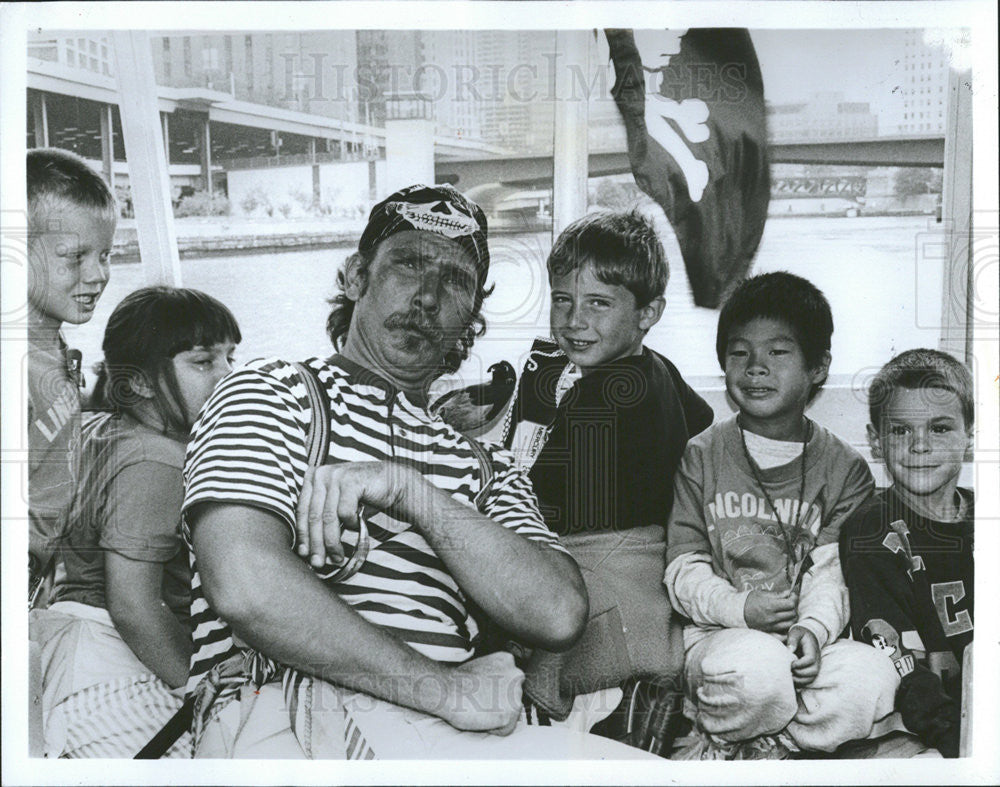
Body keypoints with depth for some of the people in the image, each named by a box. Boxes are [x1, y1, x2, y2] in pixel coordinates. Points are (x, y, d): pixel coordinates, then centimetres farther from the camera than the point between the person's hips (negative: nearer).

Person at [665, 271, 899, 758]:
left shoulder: (845, 469, 8)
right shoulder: (702, 456, 6)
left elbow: (833, 571, -1)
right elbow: (683, 568, 2)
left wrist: (813, 627, -22)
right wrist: (739, 606, -18)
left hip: (809, 641, 2)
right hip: (720, 636, -2)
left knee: (871, 681, -29)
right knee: (758, 669, -36)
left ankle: (721, 754, -14)